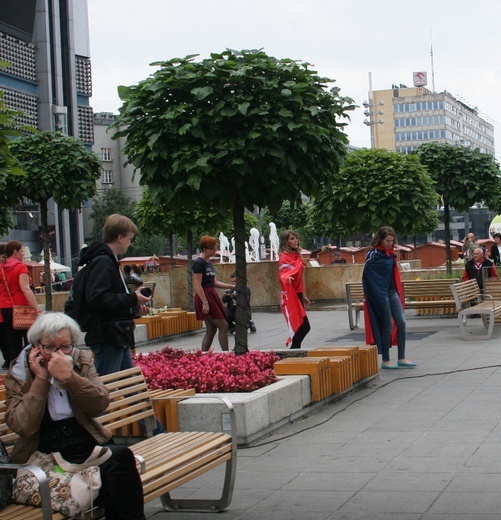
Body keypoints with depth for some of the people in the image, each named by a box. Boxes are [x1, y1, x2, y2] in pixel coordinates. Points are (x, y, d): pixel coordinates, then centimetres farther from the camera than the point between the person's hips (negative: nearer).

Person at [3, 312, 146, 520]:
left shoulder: (82, 361, 10)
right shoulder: (18, 374, 3)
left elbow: (100, 405, -5)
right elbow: (23, 426, -11)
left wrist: (68, 377, -17)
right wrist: (40, 379, -11)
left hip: (89, 444, 4)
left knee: (120, 455, -32)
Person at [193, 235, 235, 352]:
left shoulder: (208, 263, 16)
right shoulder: (199, 263, -12)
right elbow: (197, 285, -17)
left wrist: (232, 286, 14)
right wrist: (205, 303, -22)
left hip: (212, 296, 10)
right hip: (205, 297, -10)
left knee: (211, 330, 8)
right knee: (223, 326, -7)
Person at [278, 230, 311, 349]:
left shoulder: (296, 256, 16)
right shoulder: (284, 257, -10)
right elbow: (282, 274, -26)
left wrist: (303, 296, 25)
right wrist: (286, 278, -49)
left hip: (297, 294, 9)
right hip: (290, 295, -9)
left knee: (304, 327, 8)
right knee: (303, 326, -14)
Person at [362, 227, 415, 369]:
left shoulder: (390, 254, 10)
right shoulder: (373, 255, -14)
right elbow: (367, 276, -18)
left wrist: (398, 292, 15)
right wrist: (379, 296, -20)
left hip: (392, 292, 7)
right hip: (380, 294, -7)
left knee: (401, 323, 3)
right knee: (388, 326, -2)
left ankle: (401, 358, 9)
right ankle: (385, 361, 9)